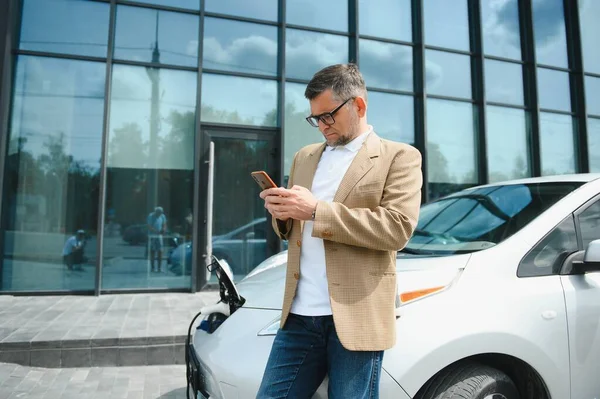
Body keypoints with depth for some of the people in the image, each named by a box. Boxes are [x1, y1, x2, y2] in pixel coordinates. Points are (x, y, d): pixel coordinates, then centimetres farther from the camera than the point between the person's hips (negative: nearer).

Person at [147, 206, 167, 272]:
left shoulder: (162, 216, 2)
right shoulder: (151, 216, -11)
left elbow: (164, 224, 13)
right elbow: (149, 227, -15)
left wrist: (164, 229, -9)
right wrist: (157, 231, -26)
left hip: (159, 236, 3)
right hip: (152, 236, -3)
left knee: (160, 251, -3)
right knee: (152, 251, 2)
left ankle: (159, 268, 1)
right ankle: (153, 267, 10)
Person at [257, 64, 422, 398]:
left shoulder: (399, 157, -1)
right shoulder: (305, 157, 16)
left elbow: (398, 227, -15)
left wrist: (316, 210, -19)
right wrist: (282, 213, -3)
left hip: (356, 318, -4)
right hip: (300, 315, 5)